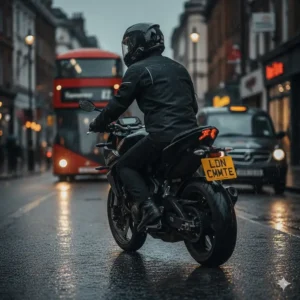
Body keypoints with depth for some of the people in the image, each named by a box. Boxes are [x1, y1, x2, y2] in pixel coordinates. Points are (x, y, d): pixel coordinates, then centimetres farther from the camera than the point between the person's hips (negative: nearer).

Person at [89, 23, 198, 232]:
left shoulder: (138, 70, 1)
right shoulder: (178, 68, 23)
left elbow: (119, 103, 0)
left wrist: (97, 125, 15)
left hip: (163, 136, -7)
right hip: (189, 133, 7)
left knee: (125, 166, 6)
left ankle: (147, 207, -15)